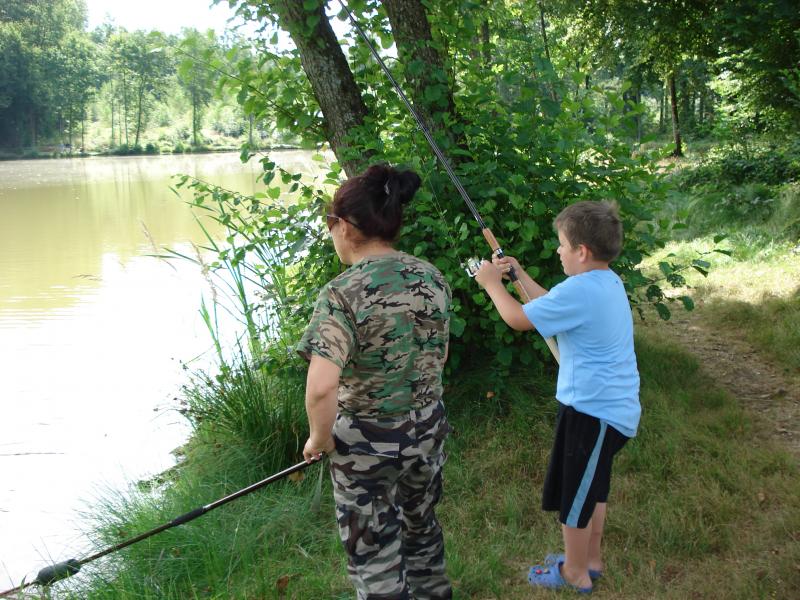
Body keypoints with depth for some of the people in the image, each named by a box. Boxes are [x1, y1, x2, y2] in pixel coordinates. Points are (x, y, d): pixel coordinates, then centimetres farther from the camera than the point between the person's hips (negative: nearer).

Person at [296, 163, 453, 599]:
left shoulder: (342, 294, -23)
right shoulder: (431, 277, -3)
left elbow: (321, 388, -32)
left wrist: (319, 439, -14)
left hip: (365, 443, -6)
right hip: (428, 430, 6)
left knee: (373, 556, 15)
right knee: (421, 524, 30)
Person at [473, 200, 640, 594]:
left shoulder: (579, 290, -25)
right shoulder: (609, 282, 5)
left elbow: (518, 319, -17)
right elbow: (553, 306, 18)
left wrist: (492, 283, -2)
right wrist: (519, 275, 16)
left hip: (593, 411, -10)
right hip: (610, 407, 10)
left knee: (572, 495, 9)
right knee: (591, 487, 25)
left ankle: (575, 573, 28)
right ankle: (591, 559, 42)